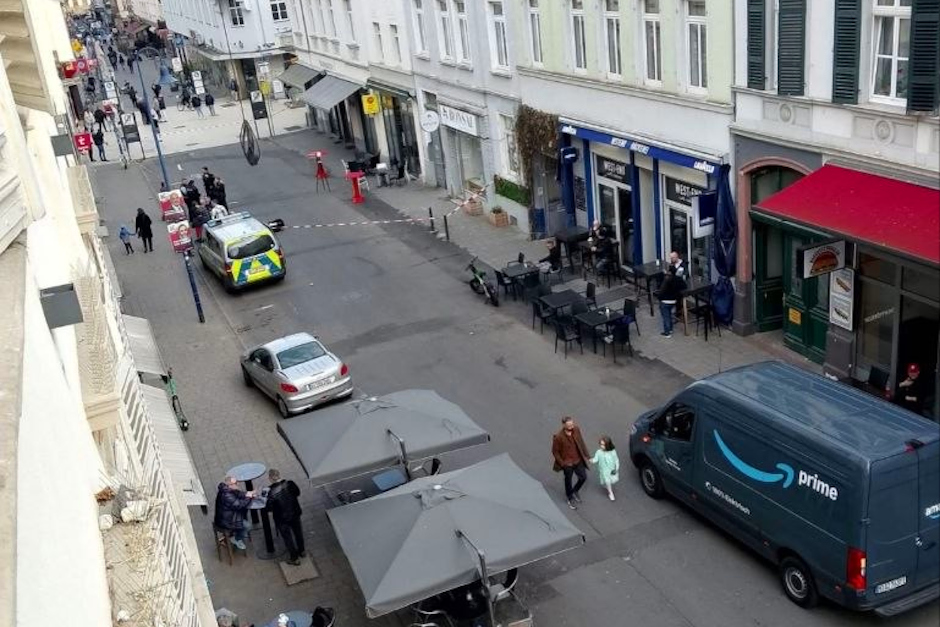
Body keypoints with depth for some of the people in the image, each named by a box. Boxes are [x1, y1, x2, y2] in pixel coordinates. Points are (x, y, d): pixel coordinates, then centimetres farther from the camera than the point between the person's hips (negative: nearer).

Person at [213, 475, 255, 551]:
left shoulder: (227, 489, -4)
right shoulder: (226, 496, -34)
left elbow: (238, 494, 7)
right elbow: (239, 505, -33)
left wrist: (246, 494, -12)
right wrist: (248, 497, -19)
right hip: (225, 523, -10)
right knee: (247, 525, -10)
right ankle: (236, 539, 14)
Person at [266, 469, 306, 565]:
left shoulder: (272, 493, -31)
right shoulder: (290, 484, -19)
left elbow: (269, 507, -19)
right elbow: (297, 493, -1)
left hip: (282, 519, -4)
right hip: (295, 514, 4)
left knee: (287, 538, 19)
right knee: (298, 532, 28)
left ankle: (294, 558, 35)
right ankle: (302, 551, 49)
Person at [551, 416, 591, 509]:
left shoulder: (576, 430, -14)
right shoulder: (558, 437, -28)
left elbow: (581, 443, 2)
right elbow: (555, 452, -15)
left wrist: (586, 456, 6)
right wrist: (563, 463, -13)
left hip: (578, 460, 5)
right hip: (567, 463, -5)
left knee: (583, 477, 16)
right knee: (568, 481, 16)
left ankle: (574, 491, 46)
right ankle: (570, 499, 43)